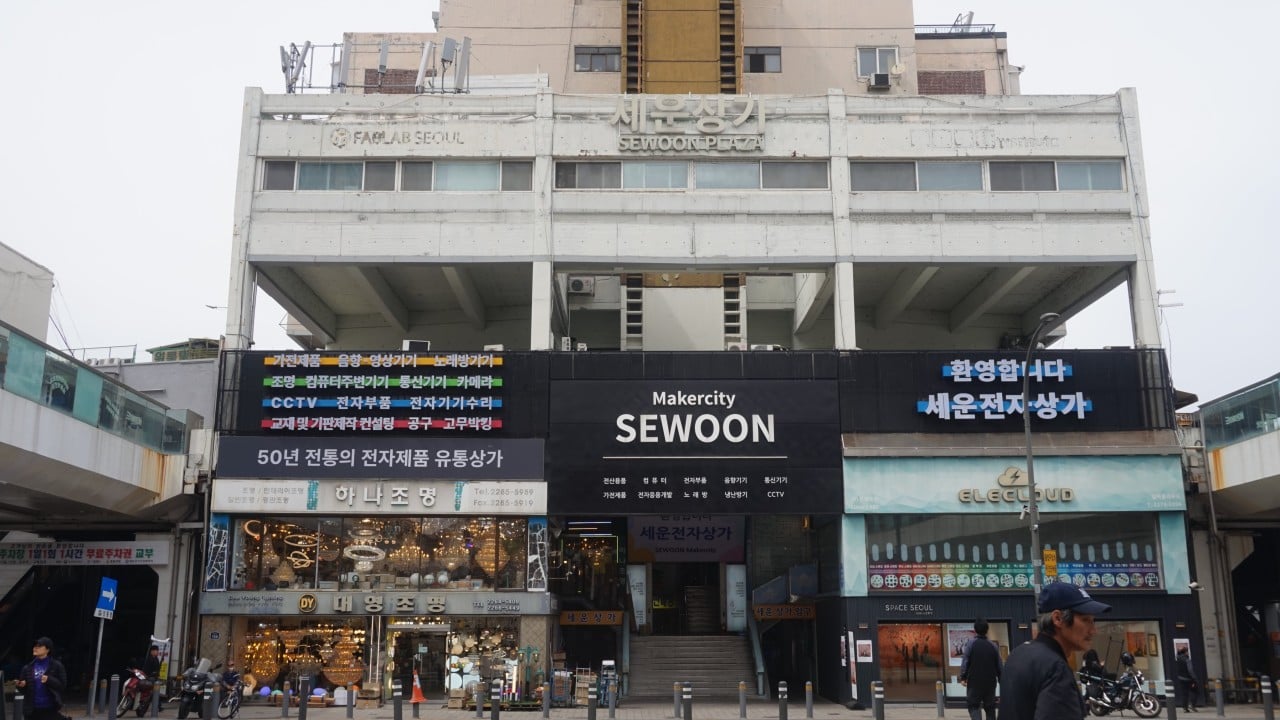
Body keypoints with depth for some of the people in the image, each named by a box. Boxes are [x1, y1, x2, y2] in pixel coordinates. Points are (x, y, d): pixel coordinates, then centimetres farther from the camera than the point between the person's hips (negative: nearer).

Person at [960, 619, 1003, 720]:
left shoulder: (970, 643, -8)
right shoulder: (993, 645, 3)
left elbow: (965, 661, -12)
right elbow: (1000, 665, 6)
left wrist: (963, 677, -4)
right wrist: (1001, 680, 16)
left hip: (974, 681, -3)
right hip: (990, 682, 3)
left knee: (973, 705, 5)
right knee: (990, 707, 13)